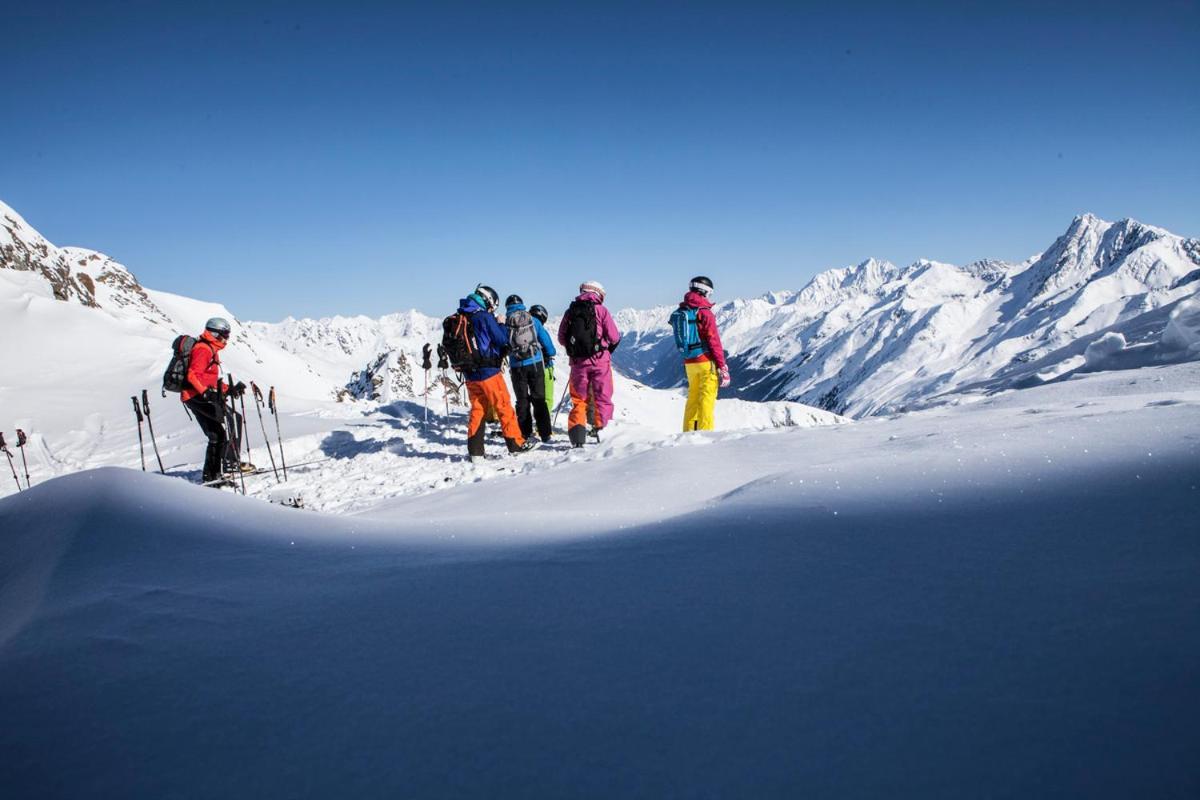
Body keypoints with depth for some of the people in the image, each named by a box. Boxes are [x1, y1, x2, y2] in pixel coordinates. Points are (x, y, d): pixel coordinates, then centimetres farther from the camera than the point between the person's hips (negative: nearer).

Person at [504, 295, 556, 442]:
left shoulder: (505, 323, -1)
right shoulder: (533, 320, 1)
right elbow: (545, 338, 5)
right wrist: (550, 354, 20)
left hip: (517, 366, 0)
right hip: (535, 363, 0)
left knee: (522, 400, 8)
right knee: (539, 398, 6)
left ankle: (525, 434, 8)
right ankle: (545, 434, 3)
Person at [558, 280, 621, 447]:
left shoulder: (570, 312, 5)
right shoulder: (600, 310, -3)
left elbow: (561, 339, 8)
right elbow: (614, 337, -5)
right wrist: (609, 348, 16)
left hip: (578, 362, 3)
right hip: (600, 360, -2)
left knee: (579, 399, 11)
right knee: (603, 397, 9)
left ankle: (577, 432, 0)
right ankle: (601, 427, 3)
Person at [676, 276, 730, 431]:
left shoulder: (682, 311, 9)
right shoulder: (704, 312, -12)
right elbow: (714, 341, -14)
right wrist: (722, 366, -10)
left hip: (689, 363, 7)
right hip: (706, 362, -7)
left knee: (693, 398, 14)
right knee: (707, 399, -3)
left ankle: (689, 431, 16)